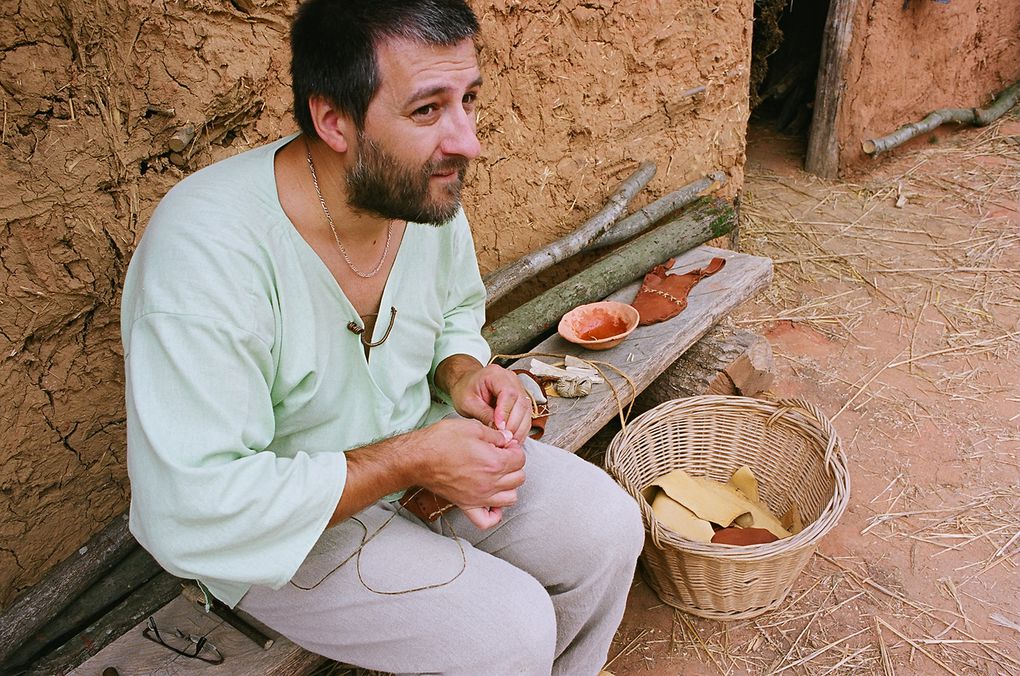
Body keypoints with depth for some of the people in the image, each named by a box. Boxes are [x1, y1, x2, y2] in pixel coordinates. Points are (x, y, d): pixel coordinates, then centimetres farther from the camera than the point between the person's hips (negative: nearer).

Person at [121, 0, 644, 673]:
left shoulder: (427, 190, -10)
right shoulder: (209, 253, -31)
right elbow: (191, 515, -31)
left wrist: (462, 374, -12)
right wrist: (411, 461, -28)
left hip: (411, 450, 7)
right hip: (270, 532, -6)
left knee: (608, 529, -3)